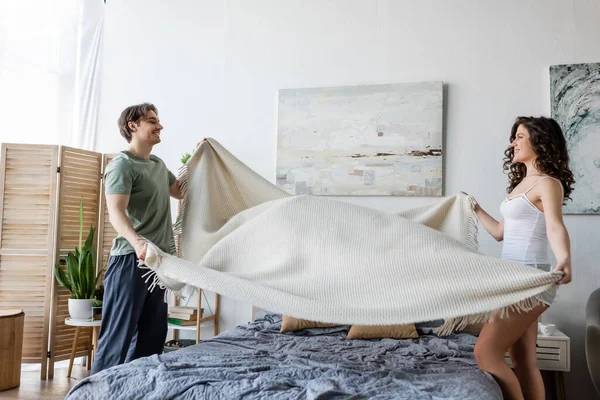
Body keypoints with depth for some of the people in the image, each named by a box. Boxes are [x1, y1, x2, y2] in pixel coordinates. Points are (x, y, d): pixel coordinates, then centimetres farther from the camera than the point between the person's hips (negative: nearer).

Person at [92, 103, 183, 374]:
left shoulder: (158, 164, 17)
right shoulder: (122, 164, -10)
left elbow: (181, 191, 34)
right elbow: (116, 212, -23)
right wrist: (137, 242, -42)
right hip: (131, 259, -9)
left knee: (153, 334, 12)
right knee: (118, 335, -7)